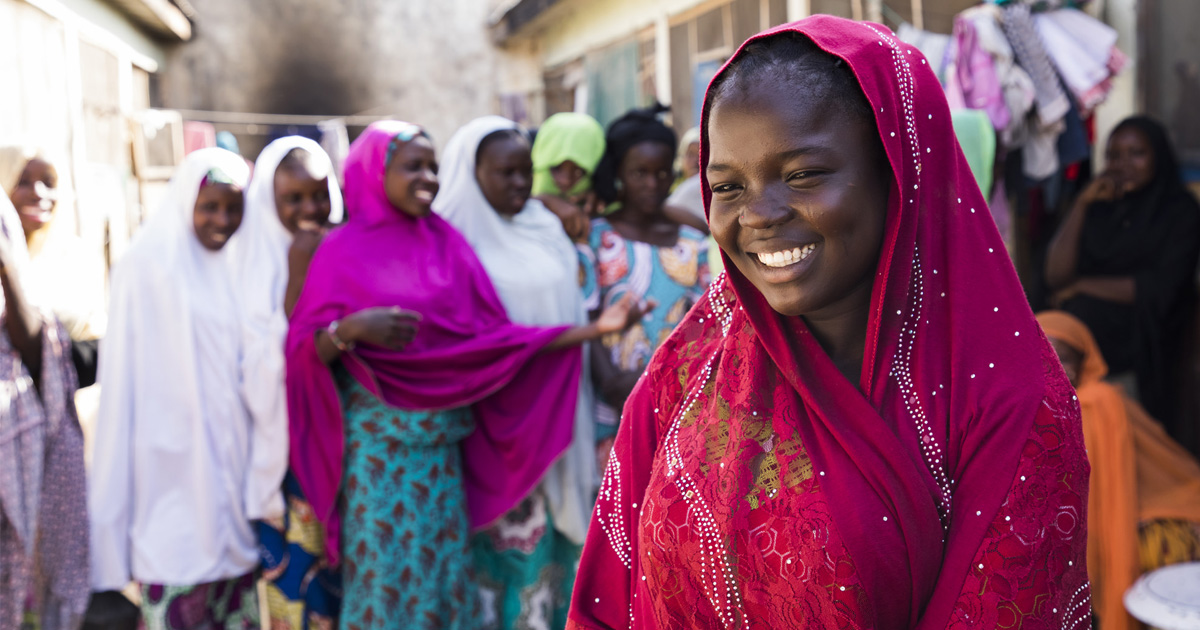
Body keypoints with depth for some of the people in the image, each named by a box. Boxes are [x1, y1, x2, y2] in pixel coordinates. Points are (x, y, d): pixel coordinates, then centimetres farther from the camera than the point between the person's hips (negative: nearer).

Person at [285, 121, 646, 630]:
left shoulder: (447, 244, 7)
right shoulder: (345, 250, -2)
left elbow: (493, 337, 3)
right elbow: (304, 352, -5)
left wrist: (592, 329, -4)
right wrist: (349, 329, -26)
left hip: (442, 450, 4)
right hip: (377, 450, -3)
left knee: (443, 577, 8)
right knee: (383, 578, 1)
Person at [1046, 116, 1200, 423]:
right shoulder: (1099, 204, 10)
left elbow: (1160, 289, -9)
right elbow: (1056, 276, -1)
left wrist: (1083, 286, -5)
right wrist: (1082, 202, -5)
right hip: (1092, 321, 3)